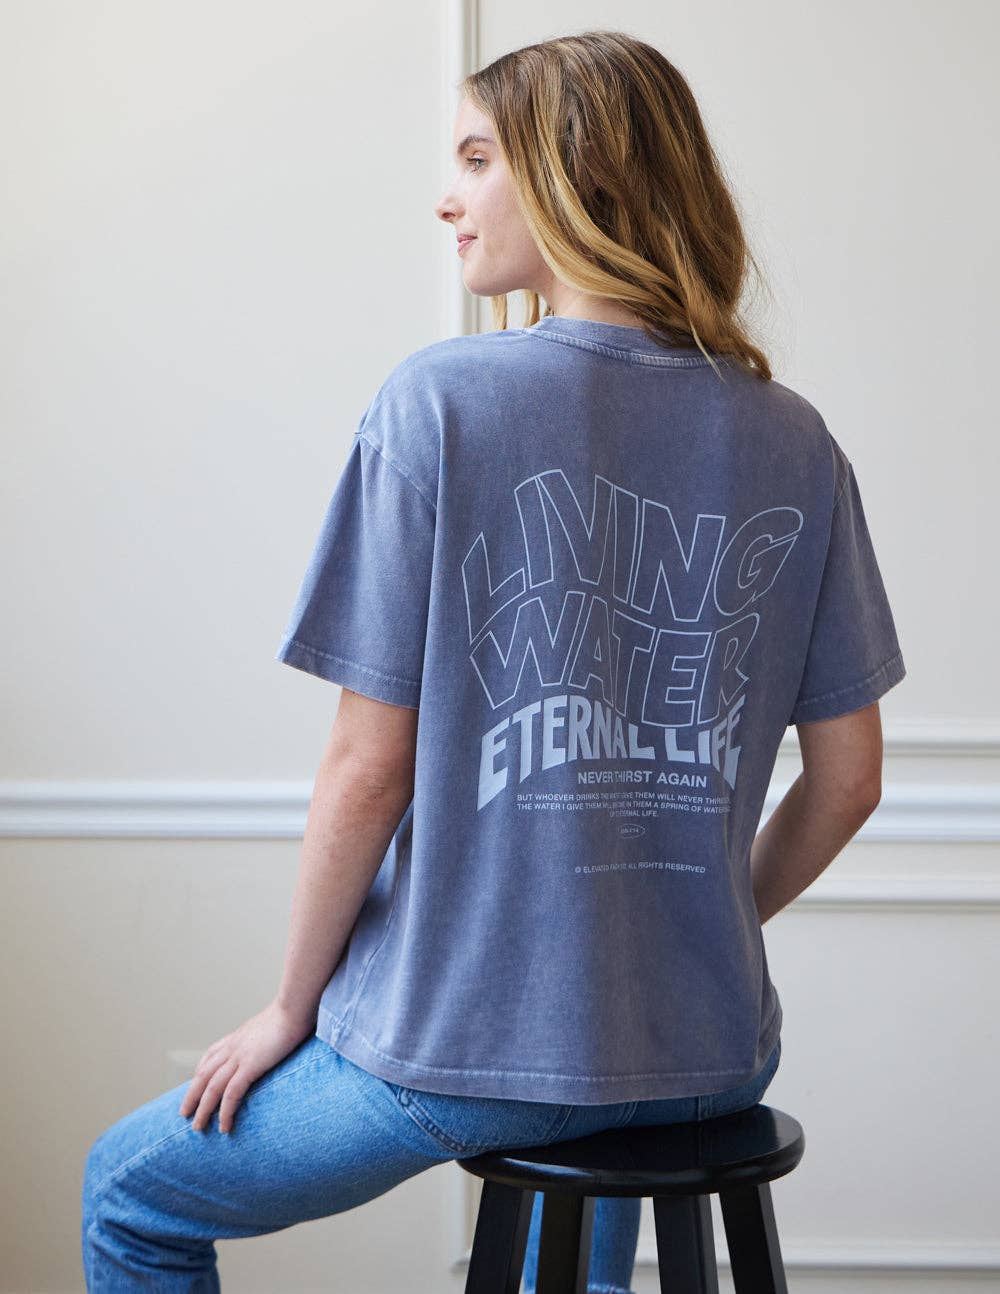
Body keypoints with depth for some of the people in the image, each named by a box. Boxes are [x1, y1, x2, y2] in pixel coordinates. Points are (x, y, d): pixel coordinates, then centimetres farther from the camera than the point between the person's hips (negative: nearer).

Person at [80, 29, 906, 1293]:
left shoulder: (439, 401, -13)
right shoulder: (794, 442, 0)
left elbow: (368, 771, -13)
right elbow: (848, 779, 4)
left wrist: (290, 1008, 2)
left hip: (469, 1044, -5)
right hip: (712, 1051, 5)